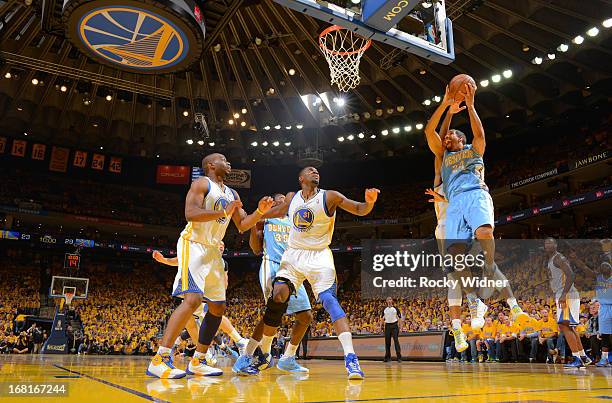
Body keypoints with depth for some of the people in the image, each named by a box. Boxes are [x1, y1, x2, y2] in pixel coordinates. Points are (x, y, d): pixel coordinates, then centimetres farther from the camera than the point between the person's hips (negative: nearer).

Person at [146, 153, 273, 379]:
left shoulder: (232, 194, 18)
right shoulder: (202, 184, -5)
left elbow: (242, 226, 15)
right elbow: (190, 213, -20)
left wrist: (260, 212, -1)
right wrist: (224, 212, -24)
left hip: (213, 251, 9)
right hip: (194, 246, -9)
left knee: (218, 307, 7)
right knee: (193, 299, -24)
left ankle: (197, 362, 16)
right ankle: (159, 360, -20)